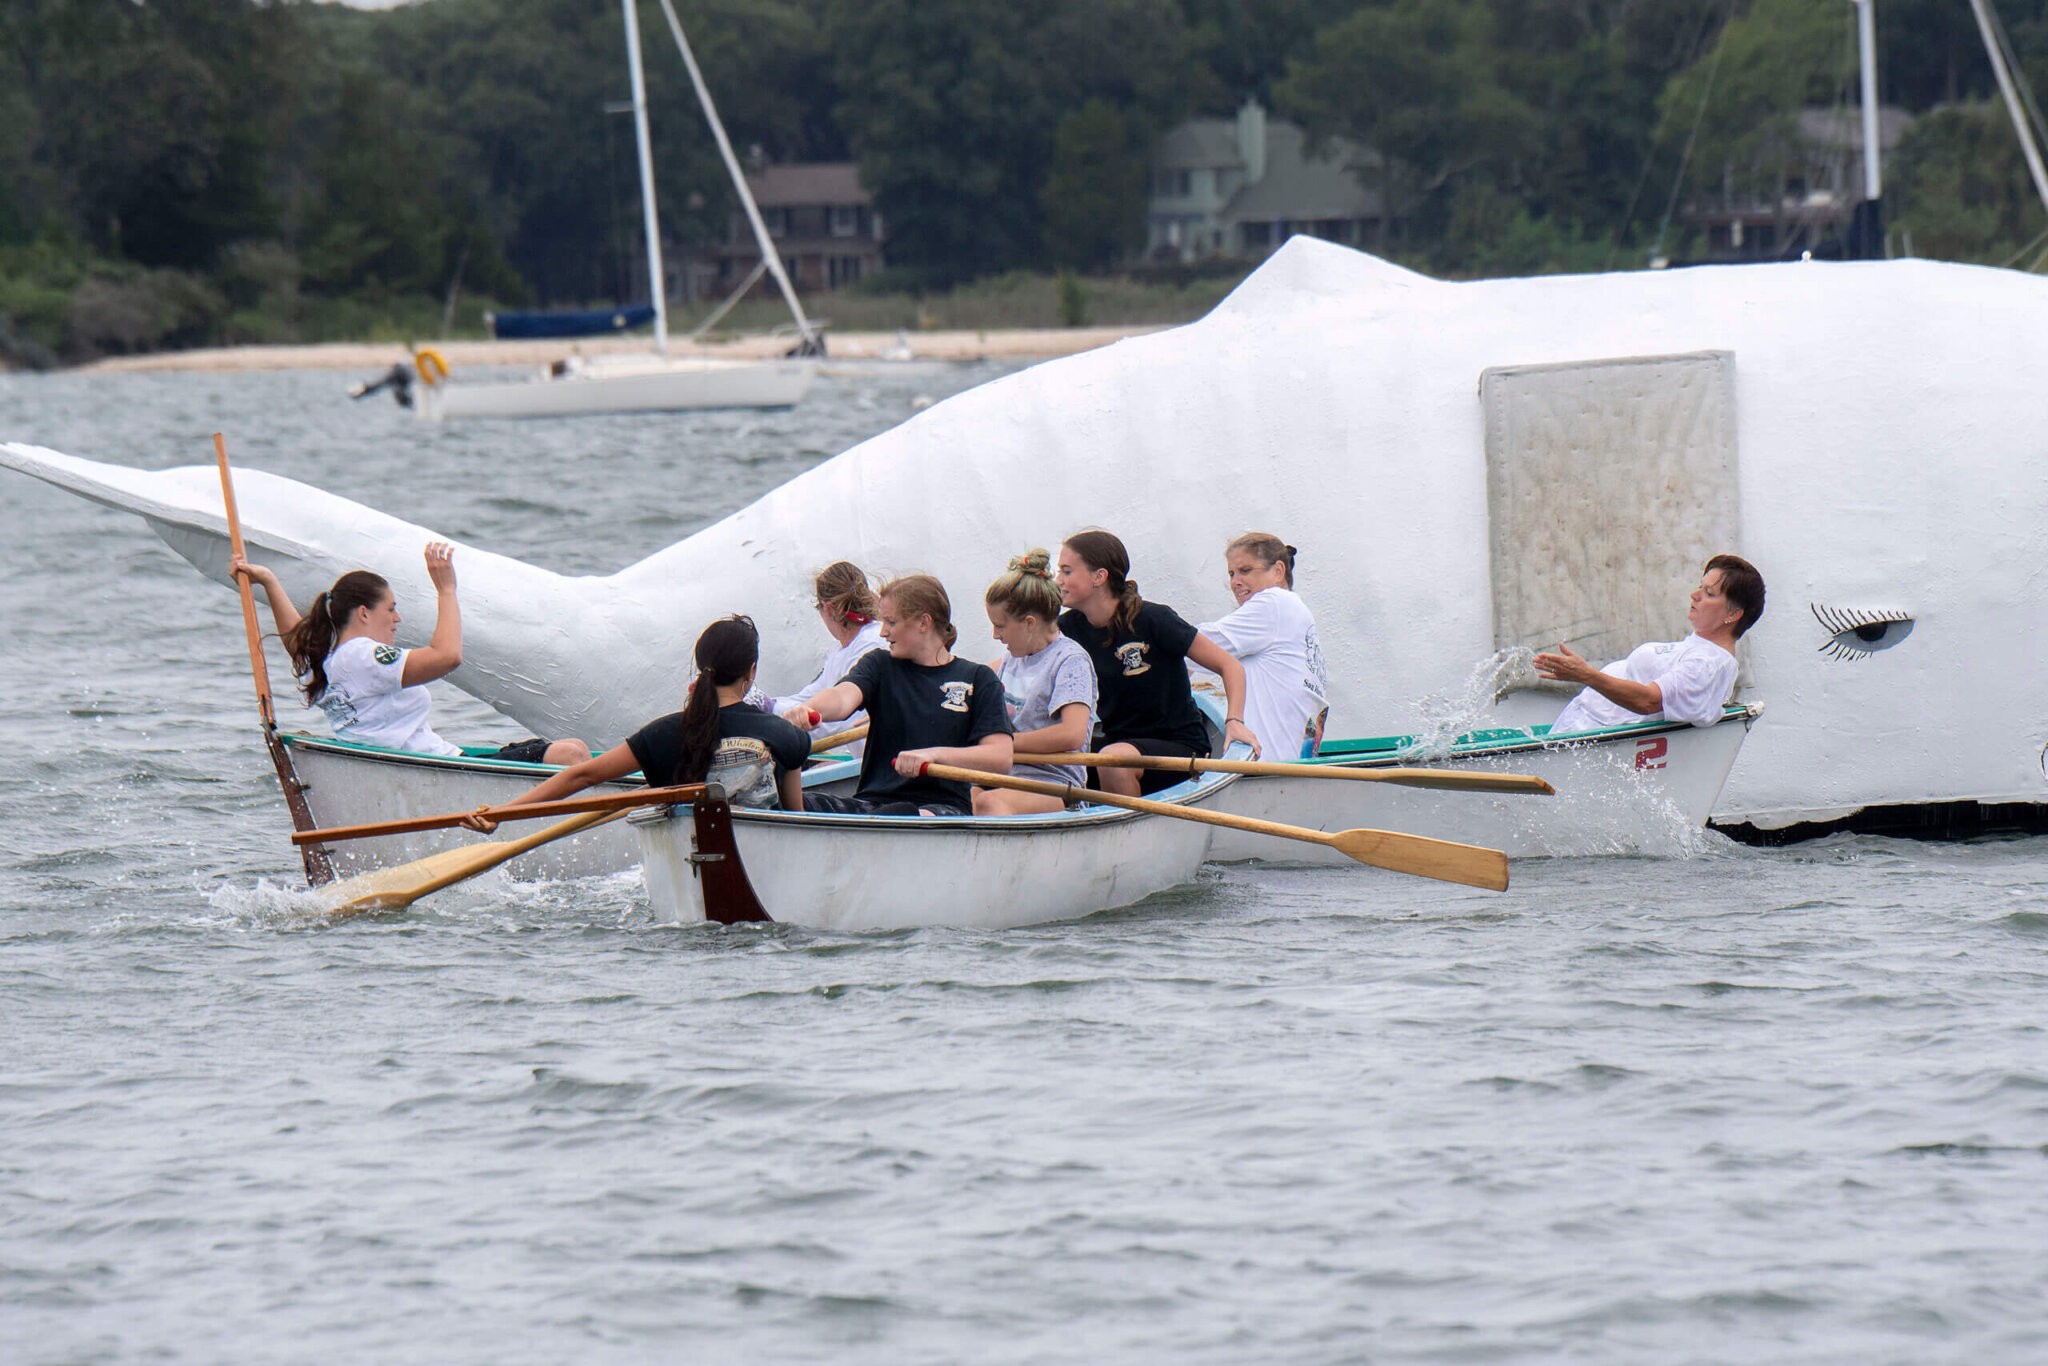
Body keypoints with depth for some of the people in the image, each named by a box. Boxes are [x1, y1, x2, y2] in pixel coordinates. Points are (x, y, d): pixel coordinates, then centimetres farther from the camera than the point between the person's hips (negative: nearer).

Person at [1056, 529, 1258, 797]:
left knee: (1113, 759, -35)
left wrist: (1234, 721, -23)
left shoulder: (1153, 620, -13)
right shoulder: (1071, 627, 3)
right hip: (1117, 742, 5)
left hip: (1180, 747, -5)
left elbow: (1230, 666, -9)